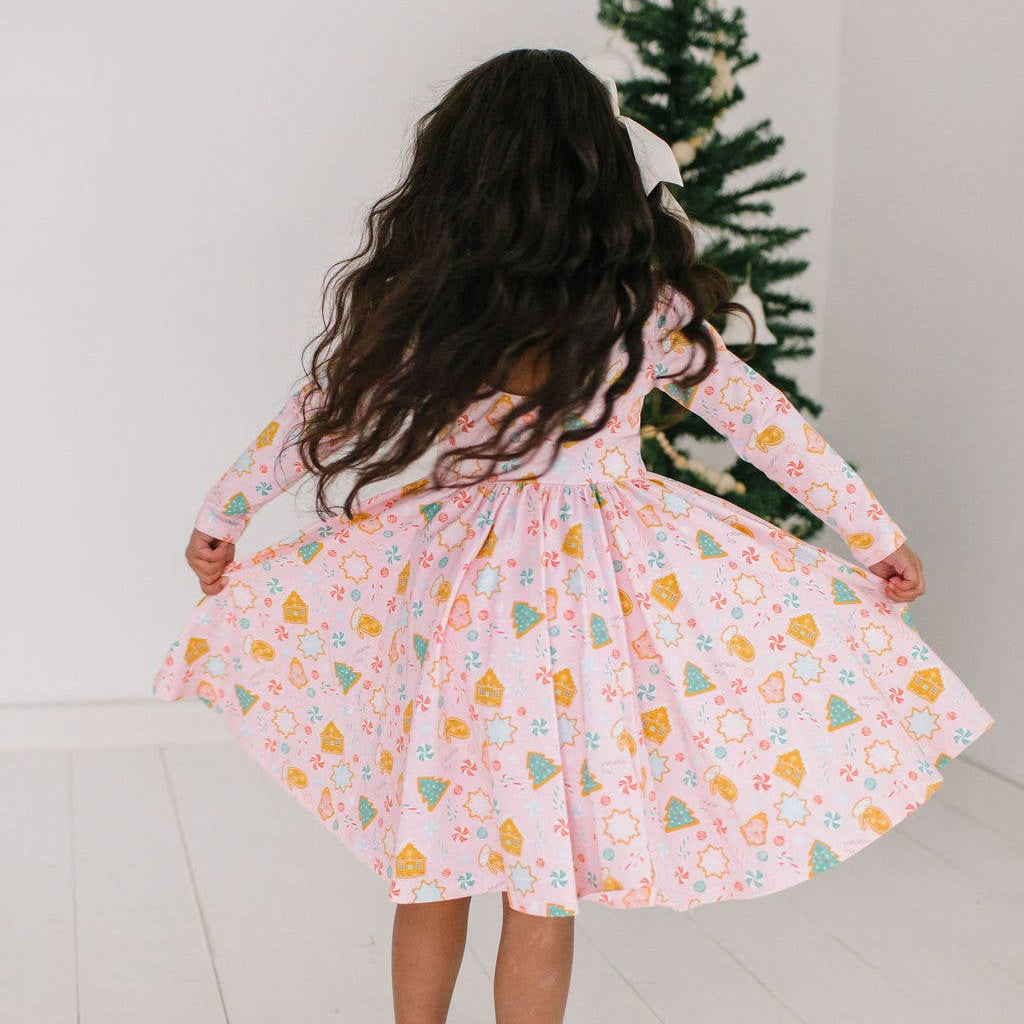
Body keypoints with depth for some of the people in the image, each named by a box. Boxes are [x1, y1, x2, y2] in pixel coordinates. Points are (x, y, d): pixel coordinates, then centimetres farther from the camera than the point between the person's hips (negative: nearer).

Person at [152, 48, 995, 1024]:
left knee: (432, 859, 15)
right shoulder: (645, 308, -4)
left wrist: (219, 515, 24)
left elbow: (312, 420, 9)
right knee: (542, 887, 8)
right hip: (600, 584, -2)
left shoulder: (412, 300, -1)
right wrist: (876, 534, 14)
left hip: (451, 584, 2)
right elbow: (768, 425, 2)